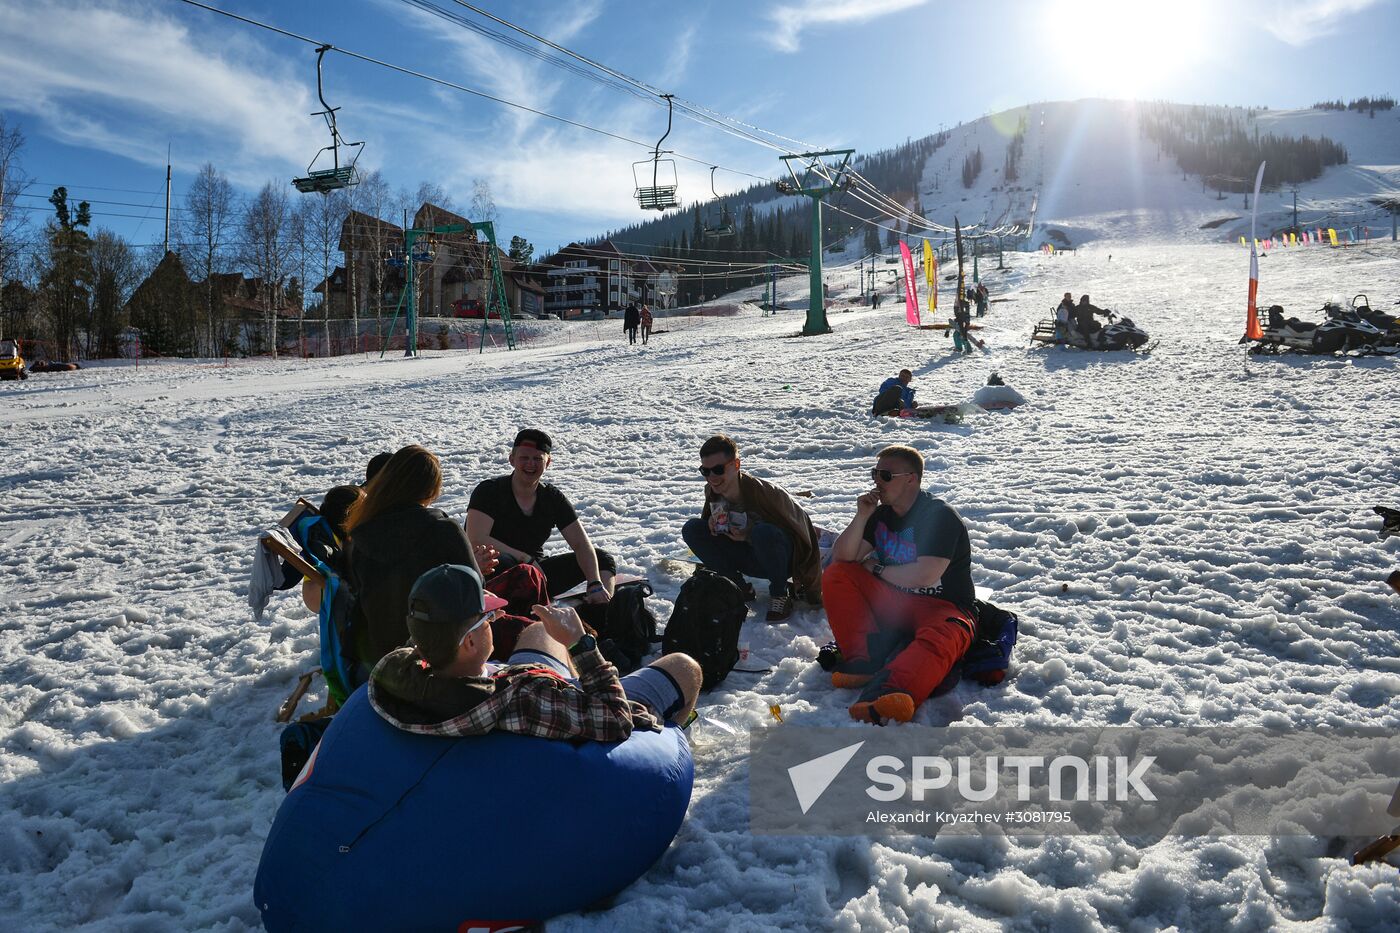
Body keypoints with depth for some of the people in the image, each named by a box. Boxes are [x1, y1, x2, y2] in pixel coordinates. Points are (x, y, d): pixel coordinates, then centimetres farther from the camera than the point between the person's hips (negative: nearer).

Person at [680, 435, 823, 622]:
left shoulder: (765, 492, -30)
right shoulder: (712, 491, -11)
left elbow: (802, 524, -22)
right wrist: (711, 521, -18)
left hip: (782, 558, -6)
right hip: (748, 559, 6)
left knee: (763, 532, -40)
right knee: (691, 529, -12)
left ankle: (780, 593, -13)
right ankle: (740, 588, -1)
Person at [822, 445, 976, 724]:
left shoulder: (940, 516, -13)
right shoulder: (881, 513, 9)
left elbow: (923, 577, -23)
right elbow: (842, 558, 3)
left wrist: (875, 568, -8)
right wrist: (862, 517, -11)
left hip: (942, 607, -6)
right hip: (895, 602, 7)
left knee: (941, 637, -40)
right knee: (836, 575, -10)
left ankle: (887, 695, -69)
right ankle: (865, 659, -20)